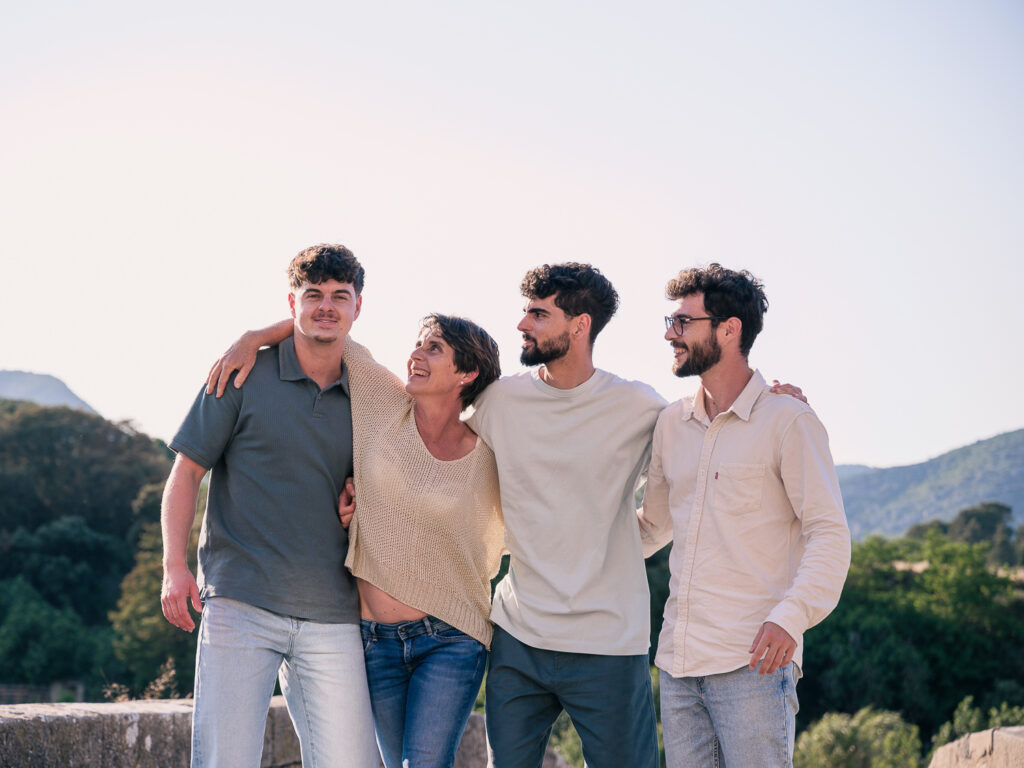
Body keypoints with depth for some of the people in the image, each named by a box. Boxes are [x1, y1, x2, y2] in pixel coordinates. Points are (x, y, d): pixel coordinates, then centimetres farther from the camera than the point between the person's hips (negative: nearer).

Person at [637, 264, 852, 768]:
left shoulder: (787, 421, -4)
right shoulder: (671, 423, 15)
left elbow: (830, 533, -10)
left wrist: (791, 617, -23)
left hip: (753, 663, -6)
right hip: (677, 660, 6)